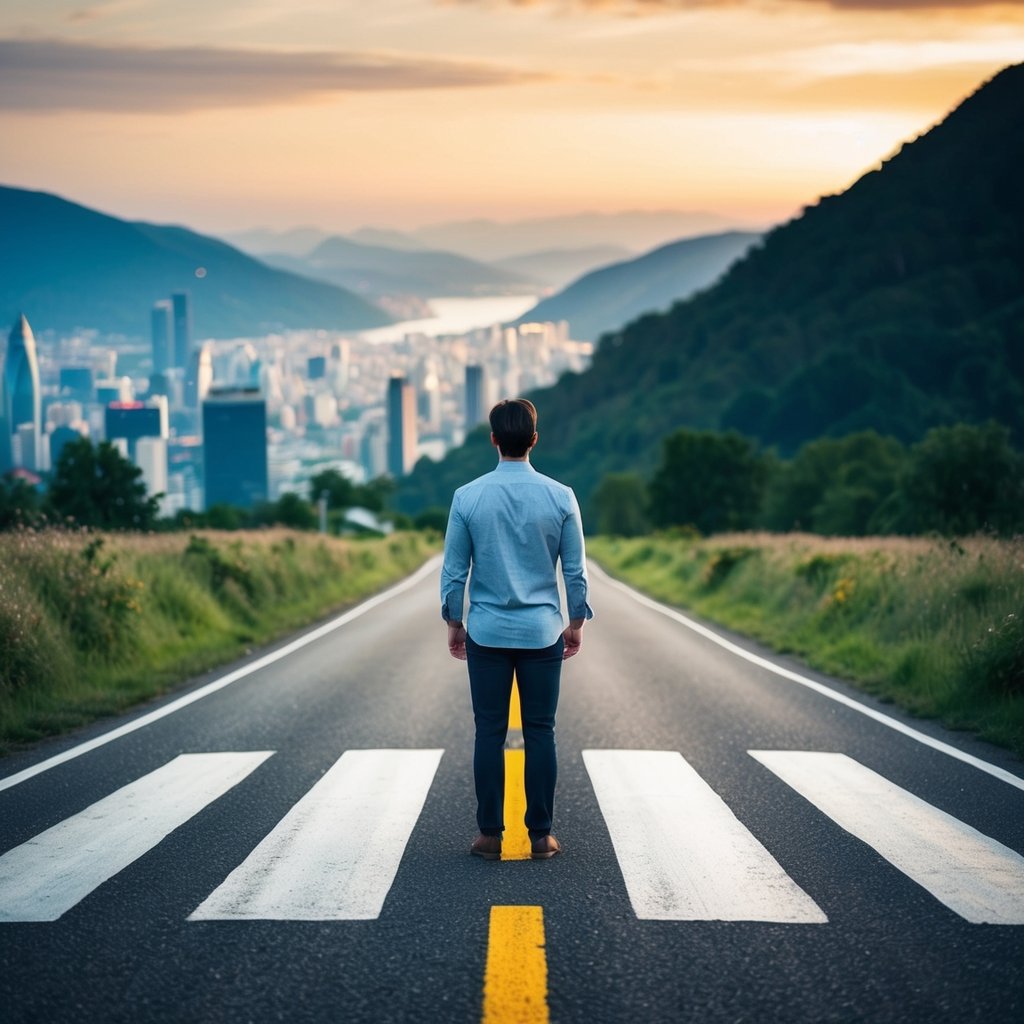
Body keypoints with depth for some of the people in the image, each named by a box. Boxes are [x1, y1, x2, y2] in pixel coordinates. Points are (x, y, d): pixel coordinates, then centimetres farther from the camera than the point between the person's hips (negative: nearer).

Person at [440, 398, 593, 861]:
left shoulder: (468, 497, -5)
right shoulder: (560, 497, -5)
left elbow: (454, 570, -1)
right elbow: (575, 570, 0)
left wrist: (454, 625, 11)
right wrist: (576, 624, 13)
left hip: (486, 632, 0)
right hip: (542, 632, 0)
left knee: (490, 734, 5)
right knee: (540, 733, 5)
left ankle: (490, 834, 7)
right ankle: (540, 835, 7)